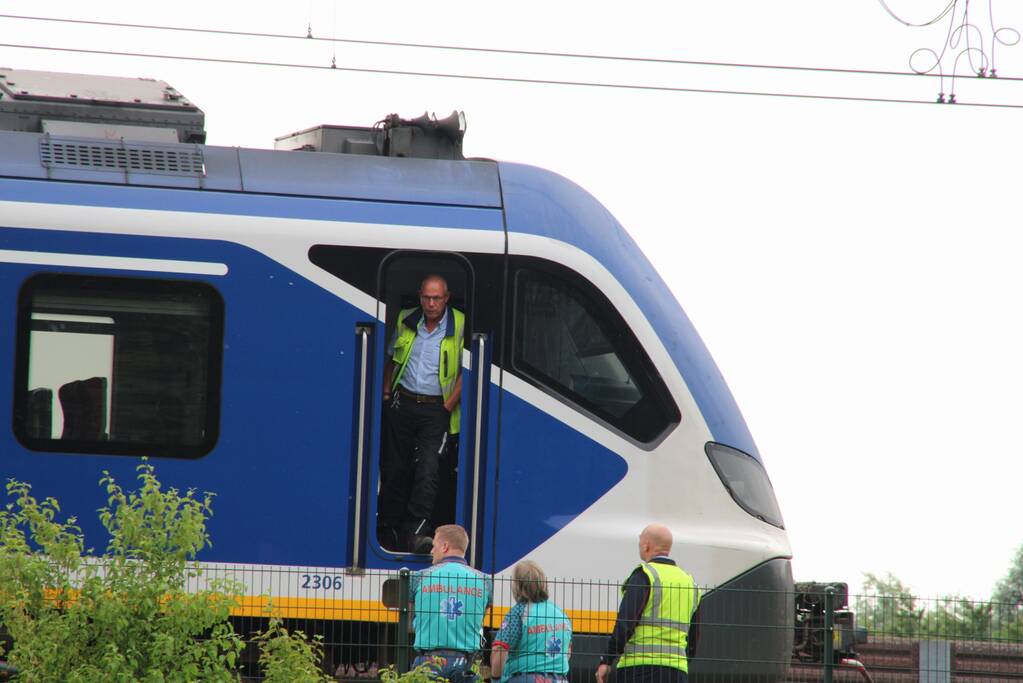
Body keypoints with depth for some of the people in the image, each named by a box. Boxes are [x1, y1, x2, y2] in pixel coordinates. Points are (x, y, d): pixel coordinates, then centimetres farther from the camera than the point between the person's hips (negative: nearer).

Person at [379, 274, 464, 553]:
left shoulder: (460, 326, -3)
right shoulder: (405, 321, 8)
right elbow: (392, 359, 20)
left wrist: (448, 405, -6)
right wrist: (387, 392, 10)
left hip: (436, 408, -4)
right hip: (402, 402, 4)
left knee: (428, 468, -17)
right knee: (394, 467, 9)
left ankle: (416, 530, -21)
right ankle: (388, 527, 20)